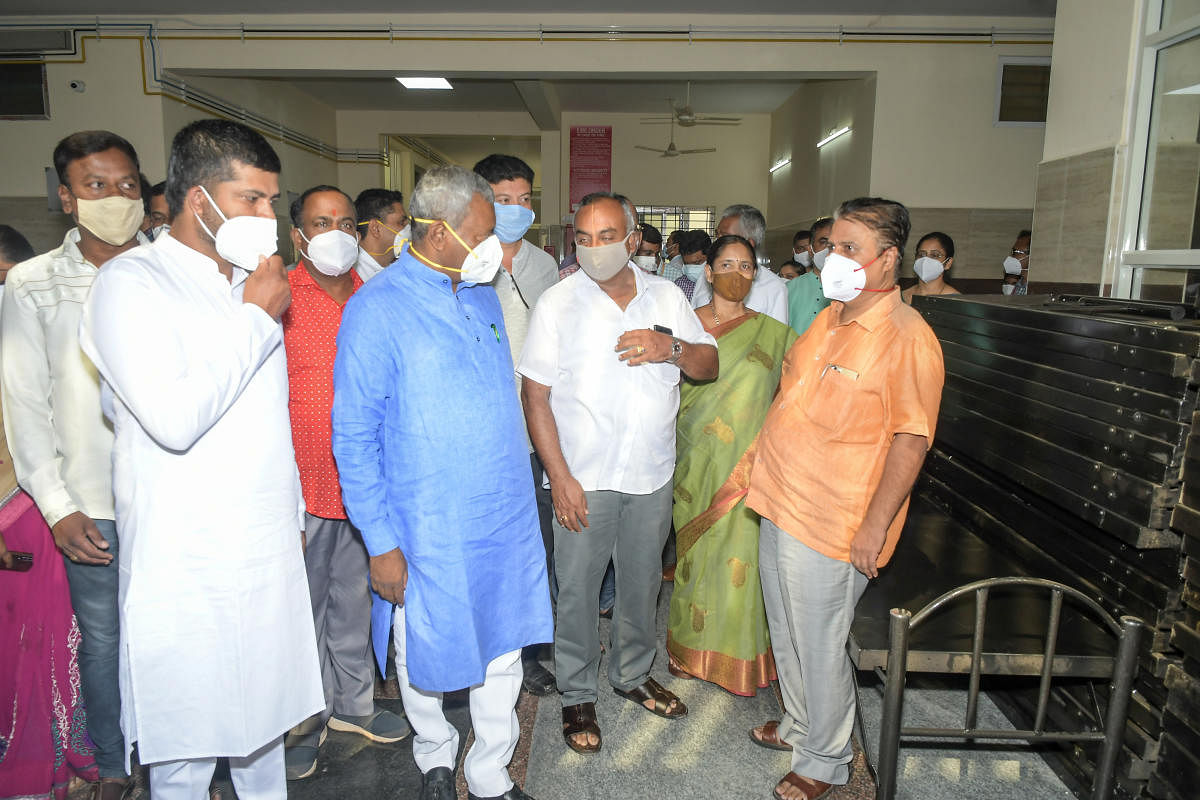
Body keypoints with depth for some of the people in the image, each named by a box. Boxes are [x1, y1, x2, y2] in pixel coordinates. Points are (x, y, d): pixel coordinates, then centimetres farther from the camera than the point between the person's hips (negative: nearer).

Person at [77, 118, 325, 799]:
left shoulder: (253, 282, 11)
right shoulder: (132, 282, -11)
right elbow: (175, 419, -25)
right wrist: (257, 318, -16)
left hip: (269, 551, 6)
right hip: (188, 568, -6)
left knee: (266, 717, 19)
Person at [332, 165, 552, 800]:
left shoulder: (483, 296, 6)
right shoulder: (376, 308, -14)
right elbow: (355, 436, -13)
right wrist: (380, 542, -14)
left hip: (505, 517, 6)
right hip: (429, 530, -5)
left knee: (503, 648, 16)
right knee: (426, 656, 16)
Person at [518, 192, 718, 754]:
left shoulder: (666, 297, 3)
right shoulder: (558, 302, -7)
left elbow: (709, 366, 5)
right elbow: (535, 395, -9)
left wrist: (672, 348, -18)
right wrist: (559, 477, -15)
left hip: (652, 475, 4)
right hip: (583, 477, -3)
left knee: (642, 581, 18)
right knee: (578, 588, 7)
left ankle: (632, 674, 41)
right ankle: (577, 694, 29)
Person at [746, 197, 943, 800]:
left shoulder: (906, 337, -17)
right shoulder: (828, 319, 9)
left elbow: (910, 440, -19)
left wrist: (874, 528, -19)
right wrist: (760, 462, 19)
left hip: (832, 526, -8)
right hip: (780, 504, 8)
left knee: (819, 647, 8)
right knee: (786, 632, 23)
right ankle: (799, 726, 46)